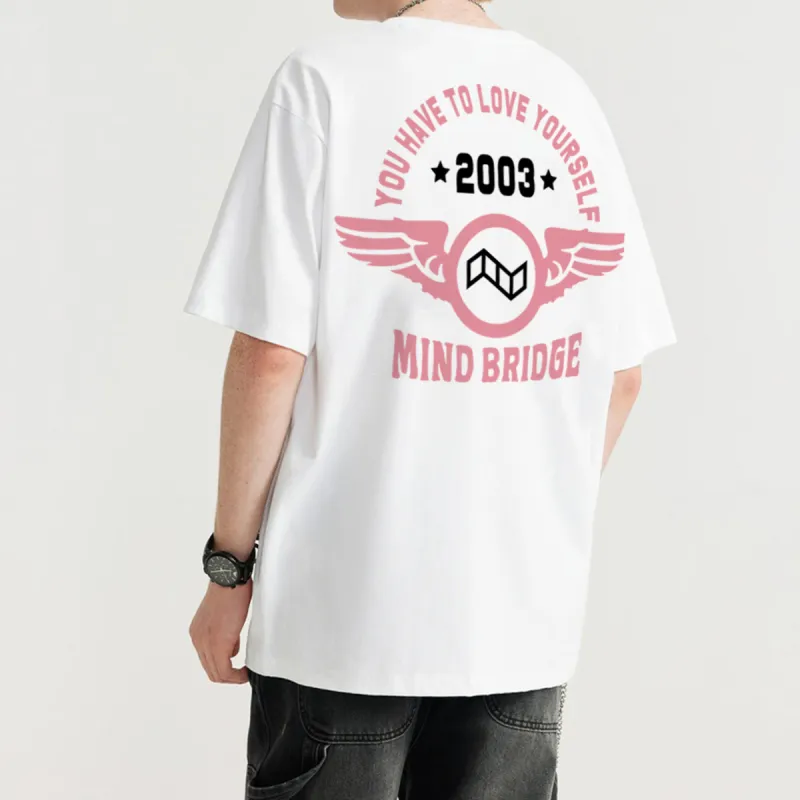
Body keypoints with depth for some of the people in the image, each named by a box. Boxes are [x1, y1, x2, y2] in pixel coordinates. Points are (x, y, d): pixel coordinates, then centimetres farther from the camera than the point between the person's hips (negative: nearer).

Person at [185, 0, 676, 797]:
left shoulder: (324, 82, -7)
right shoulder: (569, 95, 4)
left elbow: (271, 355, -12)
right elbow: (620, 375, 5)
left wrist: (228, 564, -2)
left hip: (345, 609, -3)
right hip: (526, 612, 4)